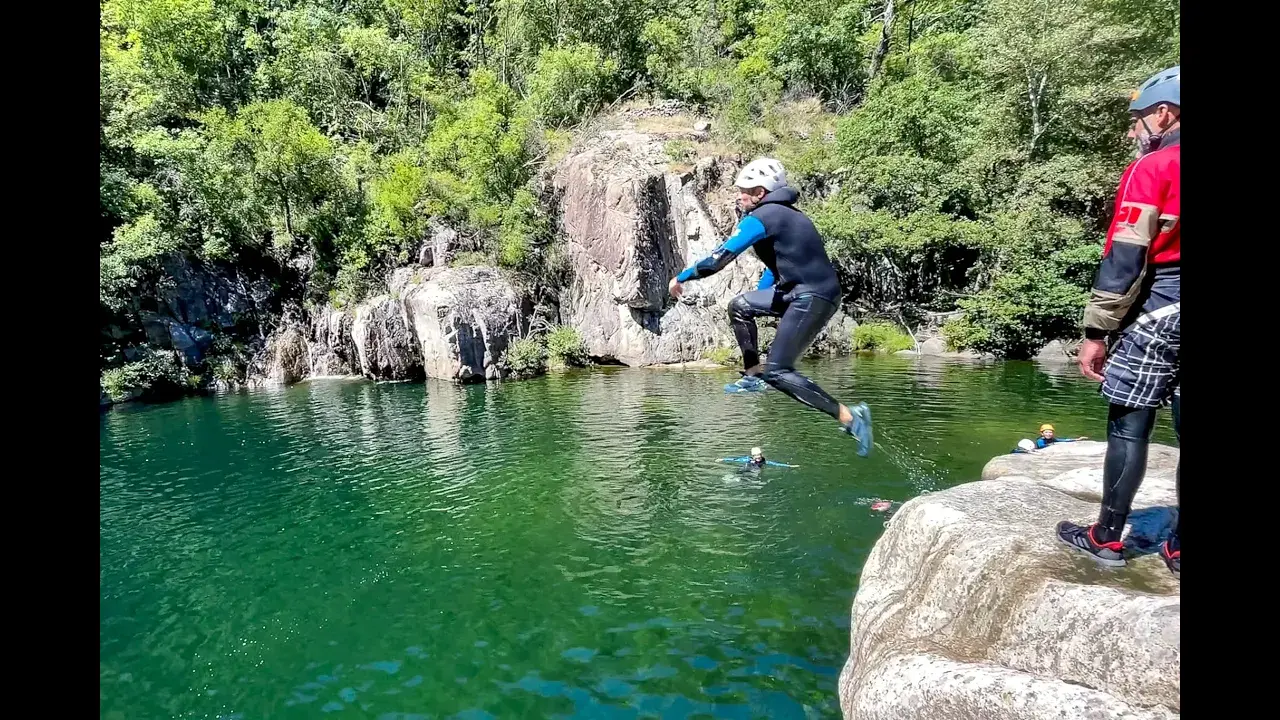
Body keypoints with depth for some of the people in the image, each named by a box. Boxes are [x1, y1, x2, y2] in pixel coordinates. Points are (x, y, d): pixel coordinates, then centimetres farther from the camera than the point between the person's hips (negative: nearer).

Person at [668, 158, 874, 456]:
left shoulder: (760, 218, -10)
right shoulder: (783, 214, 20)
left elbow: (717, 259, -13)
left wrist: (681, 277, -1)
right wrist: (758, 294, 39)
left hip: (813, 297, -10)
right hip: (800, 292, 10)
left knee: (776, 372, -11)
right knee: (739, 306, 19)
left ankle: (848, 416, -12)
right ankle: (753, 372, 21)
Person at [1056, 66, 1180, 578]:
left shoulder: (1151, 170, -6)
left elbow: (1124, 260, -13)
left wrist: (1096, 332, -11)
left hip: (1159, 312, -6)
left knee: (1128, 425, 0)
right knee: (1180, 431, 8)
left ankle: (1107, 538, 8)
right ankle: (1179, 549, 15)